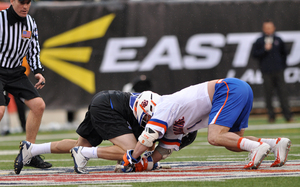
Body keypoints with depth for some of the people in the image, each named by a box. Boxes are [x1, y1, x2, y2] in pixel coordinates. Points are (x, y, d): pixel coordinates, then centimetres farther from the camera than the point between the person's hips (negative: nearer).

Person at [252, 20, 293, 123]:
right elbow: (254, 54, -2)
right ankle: (271, 115, 8)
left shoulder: (278, 40, 11)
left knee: (283, 92, -3)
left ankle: (287, 115, -3)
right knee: (268, 94, 0)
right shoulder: (259, 41, 4)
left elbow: (284, 53, 21)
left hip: (278, 72, 1)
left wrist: (283, 65, 12)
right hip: (267, 72, -1)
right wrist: (265, 50, -13)